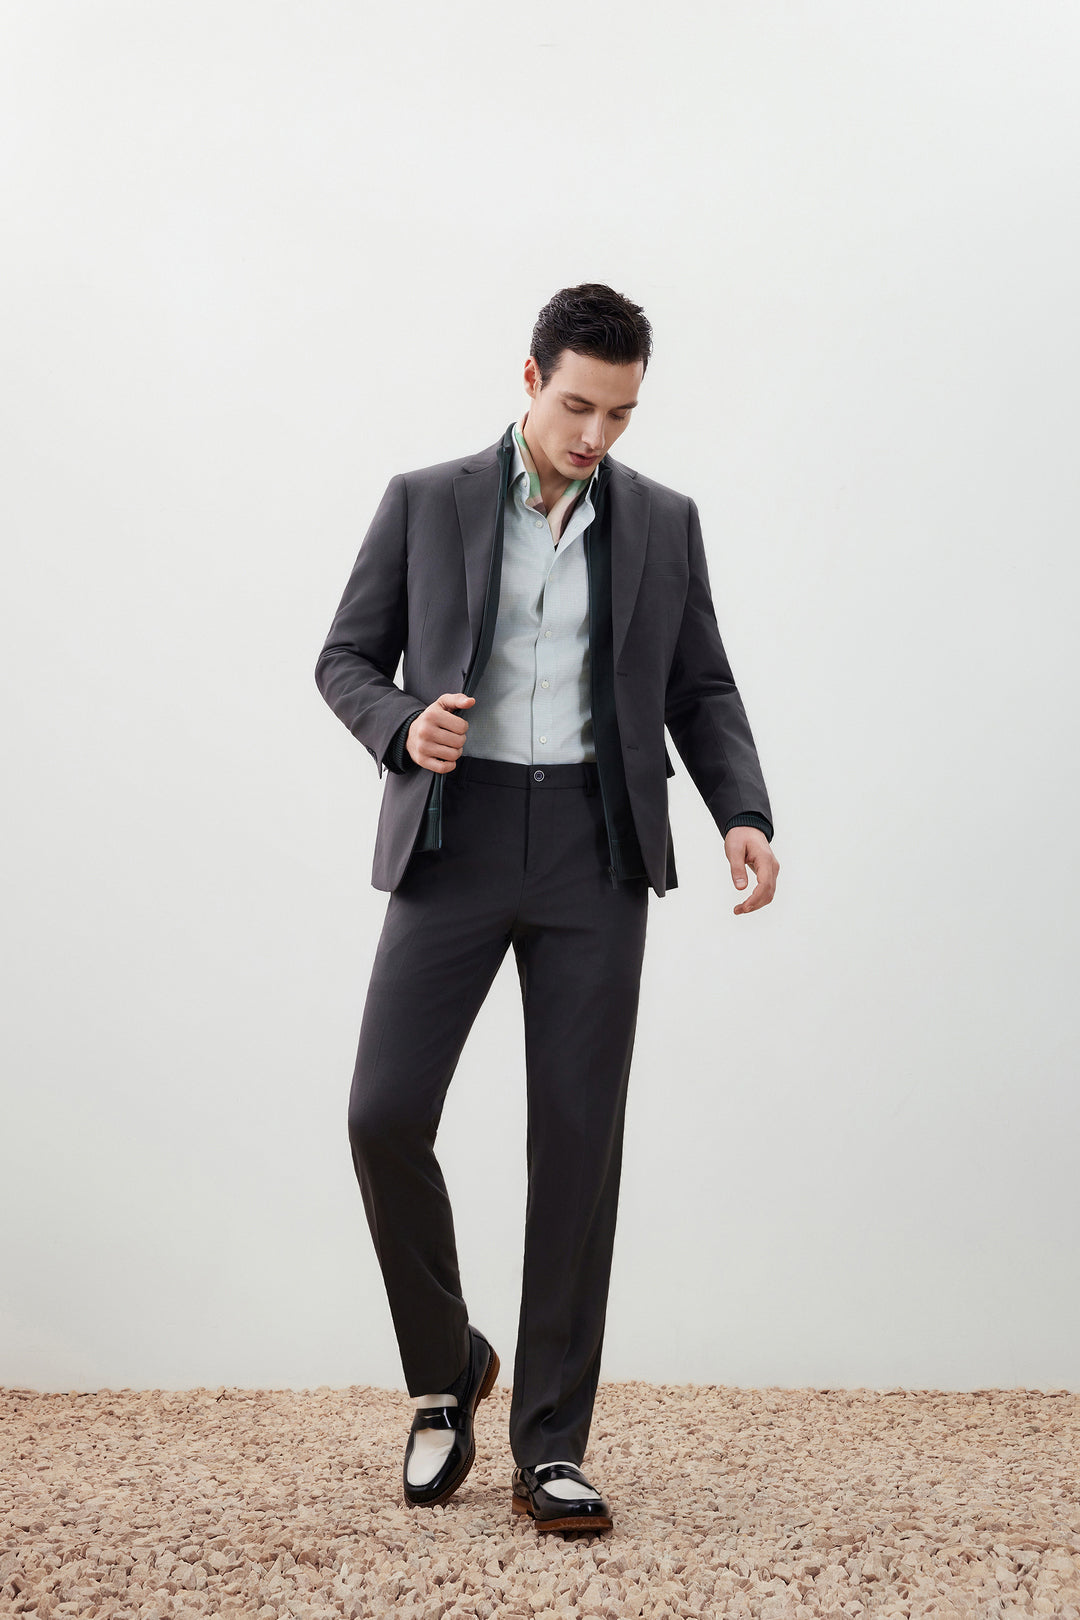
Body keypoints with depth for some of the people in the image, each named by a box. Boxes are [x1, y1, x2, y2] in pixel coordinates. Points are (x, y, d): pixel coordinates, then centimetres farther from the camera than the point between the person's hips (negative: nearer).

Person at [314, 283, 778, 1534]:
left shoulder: (662, 521, 10)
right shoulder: (423, 501, 5)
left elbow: (702, 691, 12)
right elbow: (345, 659, 8)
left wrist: (743, 813, -7)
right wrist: (401, 726, -15)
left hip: (596, 845, 1)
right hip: (456, 835, 0)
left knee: (578, 1138, -2)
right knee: (386, 1113, -11)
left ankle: (549, 1446, 8)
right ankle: (445, 1368, 15)